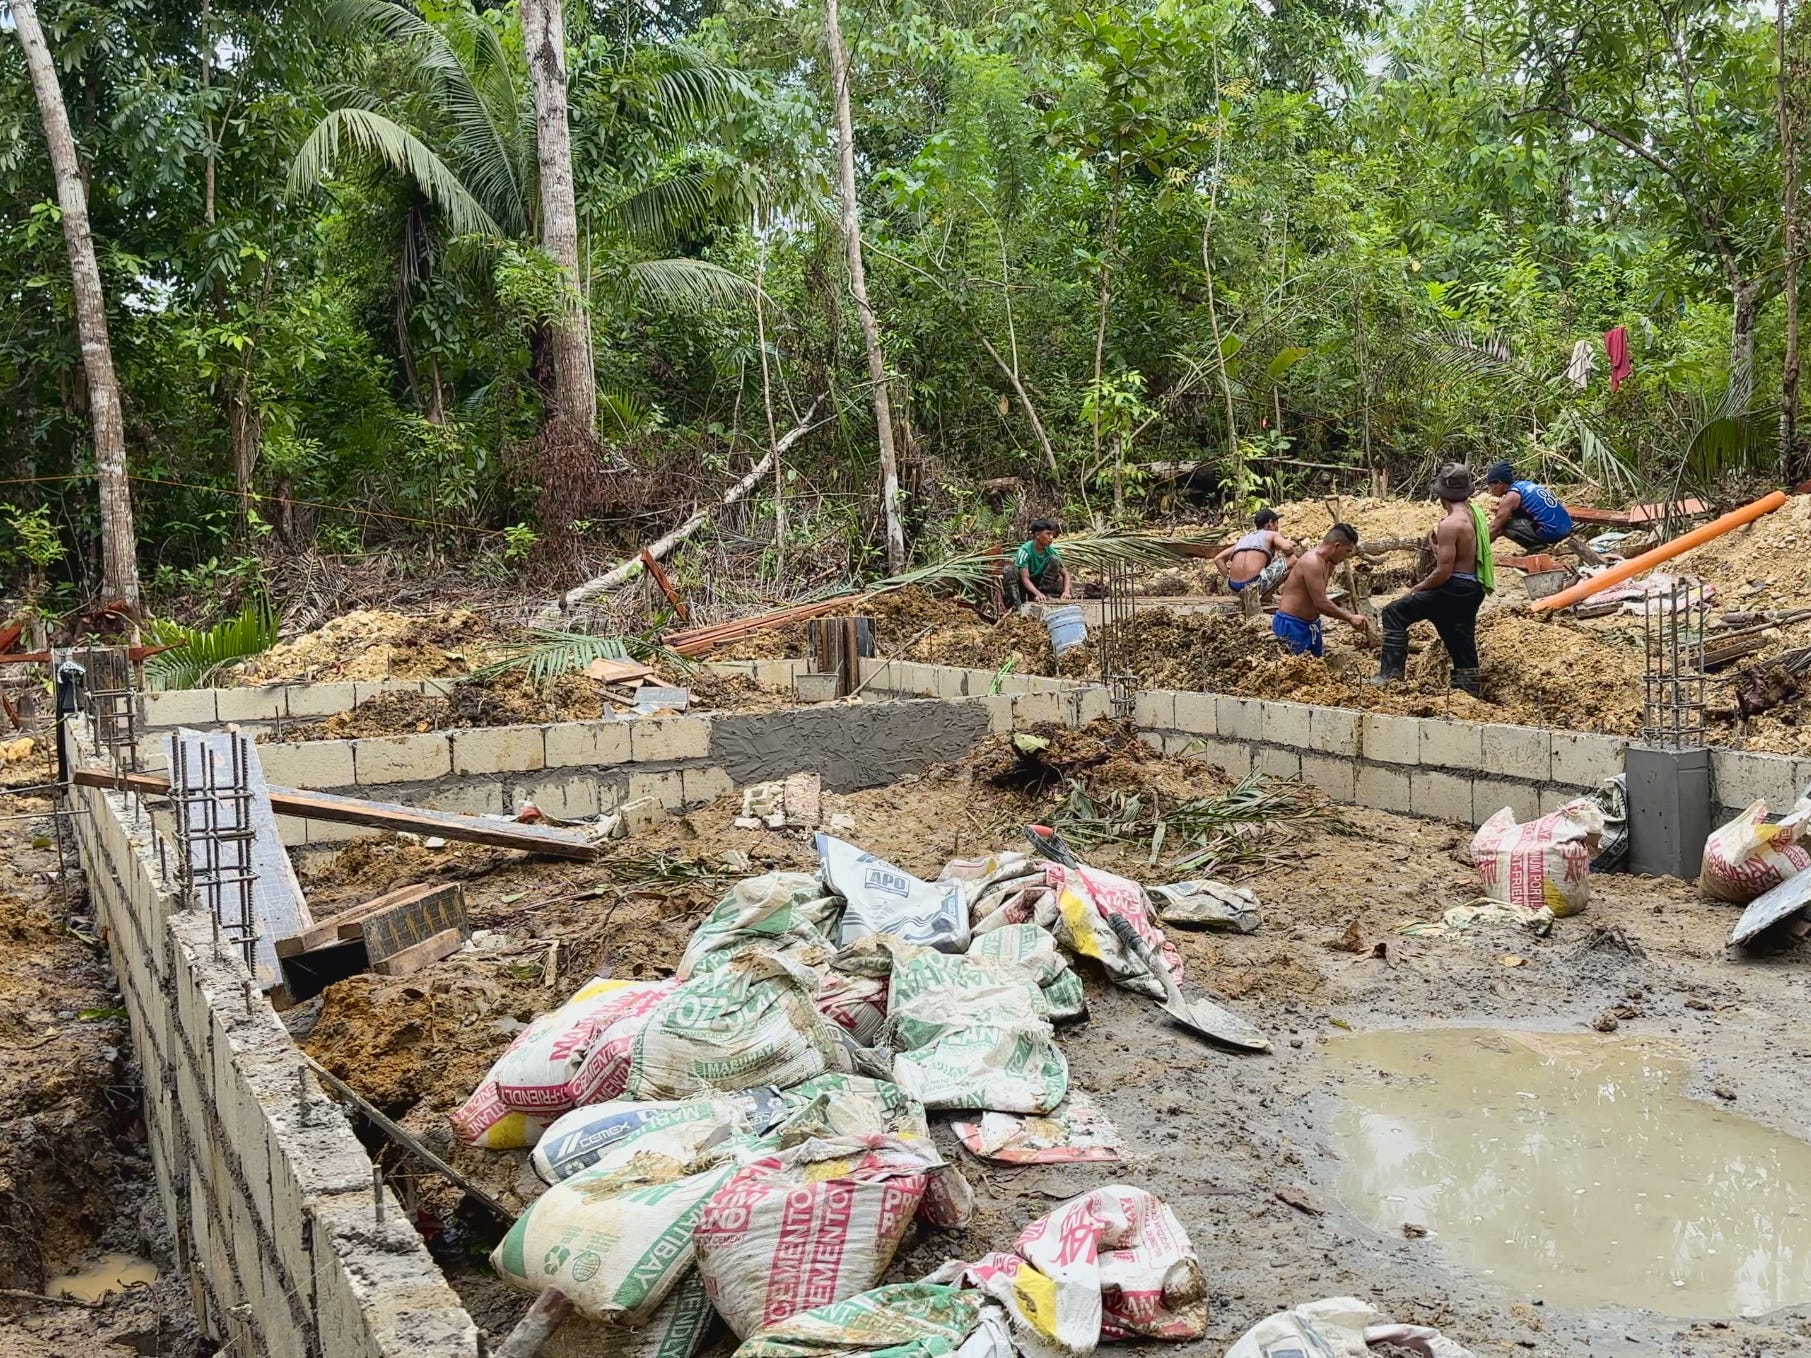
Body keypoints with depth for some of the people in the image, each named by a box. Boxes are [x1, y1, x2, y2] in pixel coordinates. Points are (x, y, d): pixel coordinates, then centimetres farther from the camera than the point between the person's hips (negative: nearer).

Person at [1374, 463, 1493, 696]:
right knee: (1463, 648, 15)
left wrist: (1415, 589, -7)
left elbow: (1443, 572, -20)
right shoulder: (1475, 513, 8)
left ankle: (1392, 673, -10)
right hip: (1472, 589, 9)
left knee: (1394, 613, -6)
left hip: (1454, 589, -9)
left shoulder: (1450, 524, -19)